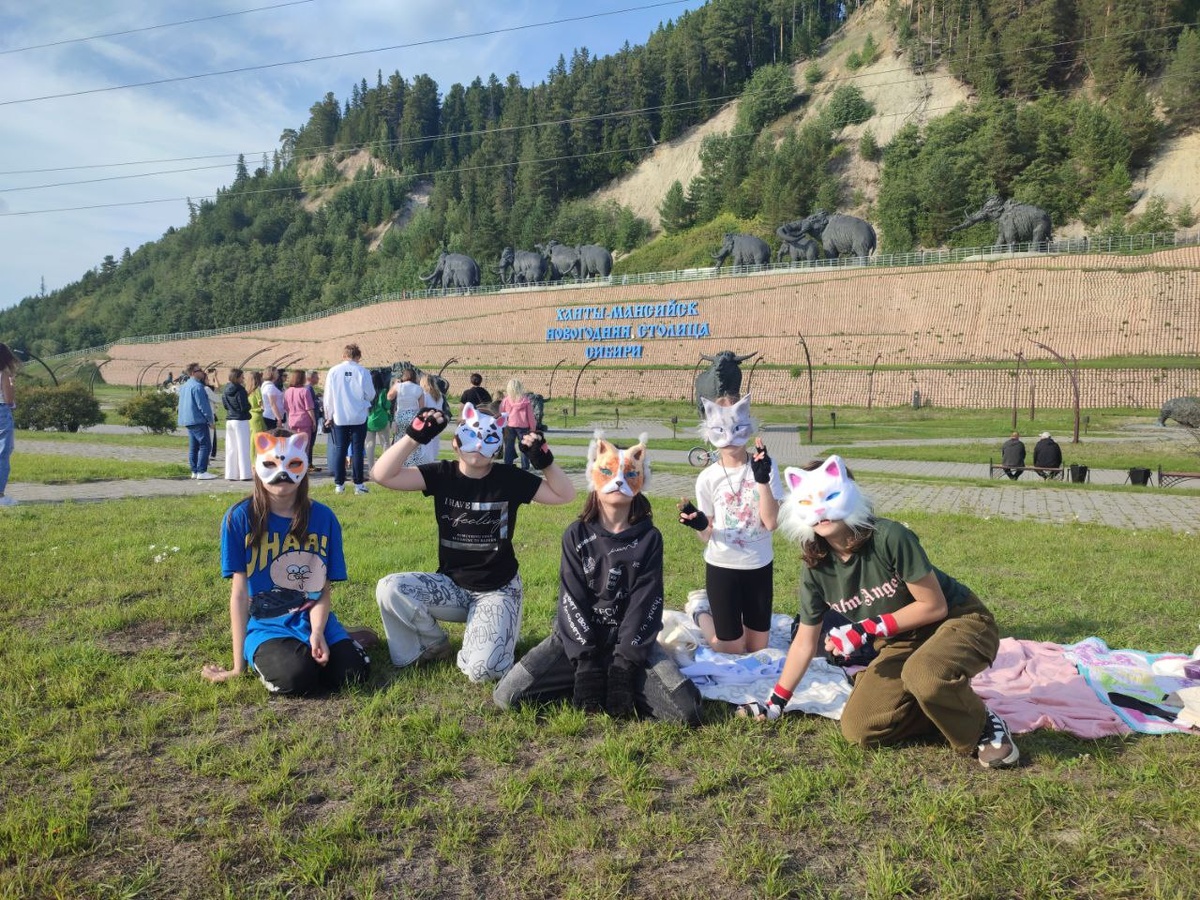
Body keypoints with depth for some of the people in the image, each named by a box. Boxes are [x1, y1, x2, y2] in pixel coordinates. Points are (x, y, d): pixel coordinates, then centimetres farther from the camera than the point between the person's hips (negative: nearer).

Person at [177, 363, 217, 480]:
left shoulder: (184, 386, 16)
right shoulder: (197, 386, -15)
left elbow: (182, 404, 23)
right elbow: (203, 405, -17)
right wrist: (210, 419, -10)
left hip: (188, 421, 10)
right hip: (198, 420, -10)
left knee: (193, 447, 12)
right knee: (205, 445, -8)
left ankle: (194, 471, 14)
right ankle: (202, 472, -12)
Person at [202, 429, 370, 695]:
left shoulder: (323, 518, -1)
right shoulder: (240, 517, -6)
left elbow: (323, 590, -1)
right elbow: (239, 592, -4)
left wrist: (317, 633, -20)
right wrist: (239, 664, -4)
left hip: (313, 620, 3)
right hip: (265, 625, -2)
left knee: (352, 671, -23)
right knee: (296, 675, -32)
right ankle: (264, 659, 3)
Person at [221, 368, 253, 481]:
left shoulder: (225, 391, 7)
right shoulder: (240, 390, -14)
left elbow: (224, 405, 14)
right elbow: (245, 407, -16)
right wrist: (249, 405, 4)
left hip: (229, 420, 7)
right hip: (241, 420, -7)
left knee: (231, 448, 10)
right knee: (243, 447, -1)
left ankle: (231, 474, 12)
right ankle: (245, 473, 0)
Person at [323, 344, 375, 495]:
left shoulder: (333, 371, -3)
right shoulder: (363, 372, -8)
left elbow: (328, 396, 2)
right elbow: (370, 395, -2)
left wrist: (329, 415, 13)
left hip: (339, 418, 1)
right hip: (359, 417, -1)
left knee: (339, 450, 7)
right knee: (357, 450, 4)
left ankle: (339, 484, 8)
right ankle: (358, 484, 5)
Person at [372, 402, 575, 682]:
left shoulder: (510, 479, -8)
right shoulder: (442, 474, -6)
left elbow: (565, 494, -5)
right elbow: (383, 476, -16)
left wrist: (544, 460, -20)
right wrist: (414, 436, -27)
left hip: (497, 590, -2)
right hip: (451, 584, 2)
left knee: (483, 669, -23)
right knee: (389, 588, -23)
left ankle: (479, 641, 16)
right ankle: (433, 644, 3)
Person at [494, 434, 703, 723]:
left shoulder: (649, 538, -3)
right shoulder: (577, 534, -1)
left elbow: (644, 604, -9)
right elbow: (572, 599, -8)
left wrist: (625, 665, -18)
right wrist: (585, 661, -18)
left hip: (630, 639, -1)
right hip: (578, 636, 1)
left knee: (687, 711, -22)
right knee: (506, 696, -16)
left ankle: (621, 684, 1)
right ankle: (588, 679, 3)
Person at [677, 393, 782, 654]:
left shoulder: (765, 467, -9)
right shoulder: (708, 478, -9)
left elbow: (771, 523, -17)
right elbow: (707, 536, -4)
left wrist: (762, 480, -27)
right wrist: (699, 526, -27)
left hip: (760, 566, 2)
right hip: (722, 567, -2)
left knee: (757, 648, 16)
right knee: (732, 650, 7)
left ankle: (719, 609, 41)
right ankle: (700, 609, 31)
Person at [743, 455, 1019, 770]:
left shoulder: (889, 537, -27)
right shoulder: (815, 570, -9)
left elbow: (934, 606, -20)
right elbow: (805, 641, 2)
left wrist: (867, 629, -24)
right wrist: (775, 704, 6)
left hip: (959, 620, -6)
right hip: (901, 642, 6)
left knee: (924, 672, -40)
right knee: (857, 729, -10)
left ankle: (982, 729, -9)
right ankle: (950, 710, 9)